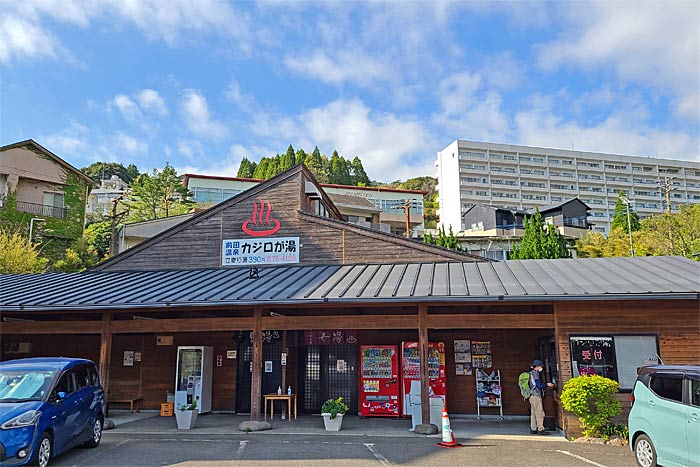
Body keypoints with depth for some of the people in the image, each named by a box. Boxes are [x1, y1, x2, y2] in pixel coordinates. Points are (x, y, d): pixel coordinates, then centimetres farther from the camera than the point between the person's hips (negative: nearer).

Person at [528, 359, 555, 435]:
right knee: (540, 413, -7)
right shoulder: (534, 373, -10)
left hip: (532, 396, 10)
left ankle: (533, 429, 11)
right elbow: (539, 385, -16)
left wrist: (546, 386, 20)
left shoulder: (531, 373, 20)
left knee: (533, 413, 9)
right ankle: (540, 429, -6)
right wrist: (547, 384, 0)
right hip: (536, 395, -10)